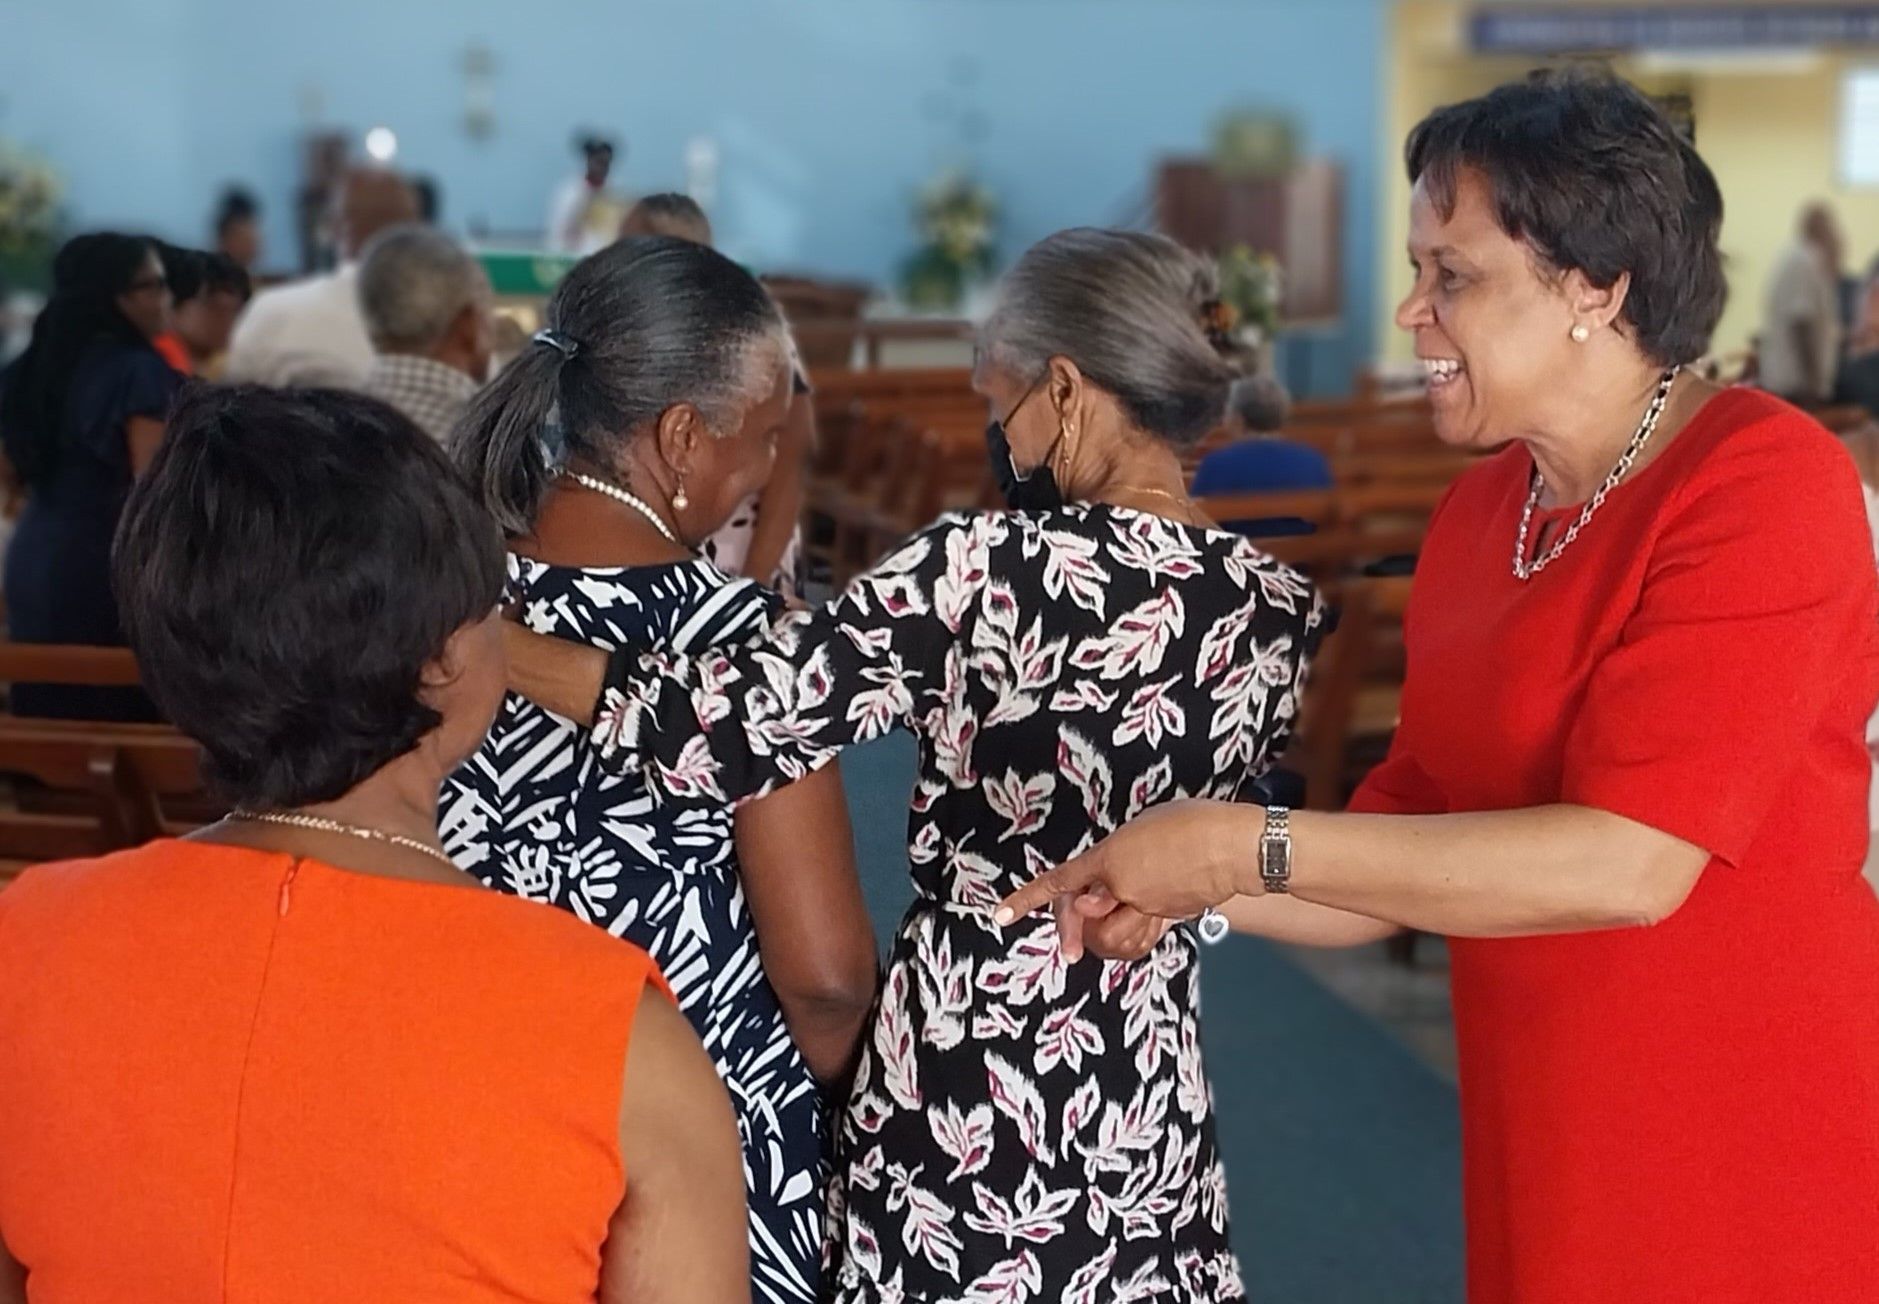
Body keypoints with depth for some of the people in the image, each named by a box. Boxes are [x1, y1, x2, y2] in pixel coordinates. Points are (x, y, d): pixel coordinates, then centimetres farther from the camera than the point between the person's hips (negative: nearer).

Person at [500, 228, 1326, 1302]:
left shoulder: (994, 572, -19)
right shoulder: (1281, 614, -3)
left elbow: (714, 728, -21)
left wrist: (468, 634, -11)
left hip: (958, 1088, -4)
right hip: (1149, 1102, 4)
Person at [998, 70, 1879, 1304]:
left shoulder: (1763, 482, -17)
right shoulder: (1477, 514, 6)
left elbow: (1628, 862, -25)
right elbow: (1414, 832, 9)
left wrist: (1246, 845, -23)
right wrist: (1180, 885, -6)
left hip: (1757, 1154, -6)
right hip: (1551, 1136, 7)